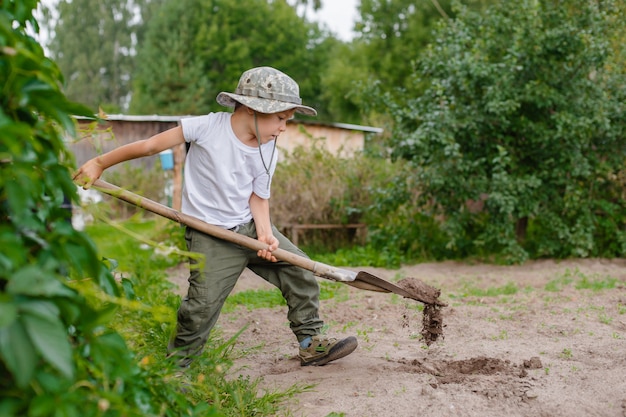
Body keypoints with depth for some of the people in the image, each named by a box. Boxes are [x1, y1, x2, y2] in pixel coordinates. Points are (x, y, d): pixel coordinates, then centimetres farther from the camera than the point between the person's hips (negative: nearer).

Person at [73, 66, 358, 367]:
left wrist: (265, 233, -16)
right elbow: (150, 146, -10)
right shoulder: (208, 127, -17)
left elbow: (258, 196, 3)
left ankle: (311, 343, 17)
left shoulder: (269, 154, -2)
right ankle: (175, 365, 12)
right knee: (202, 306, -13)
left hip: (251, 226, 6)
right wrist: (99, 163, -5)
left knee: (301, 271, 1)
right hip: (210, 237, -5)